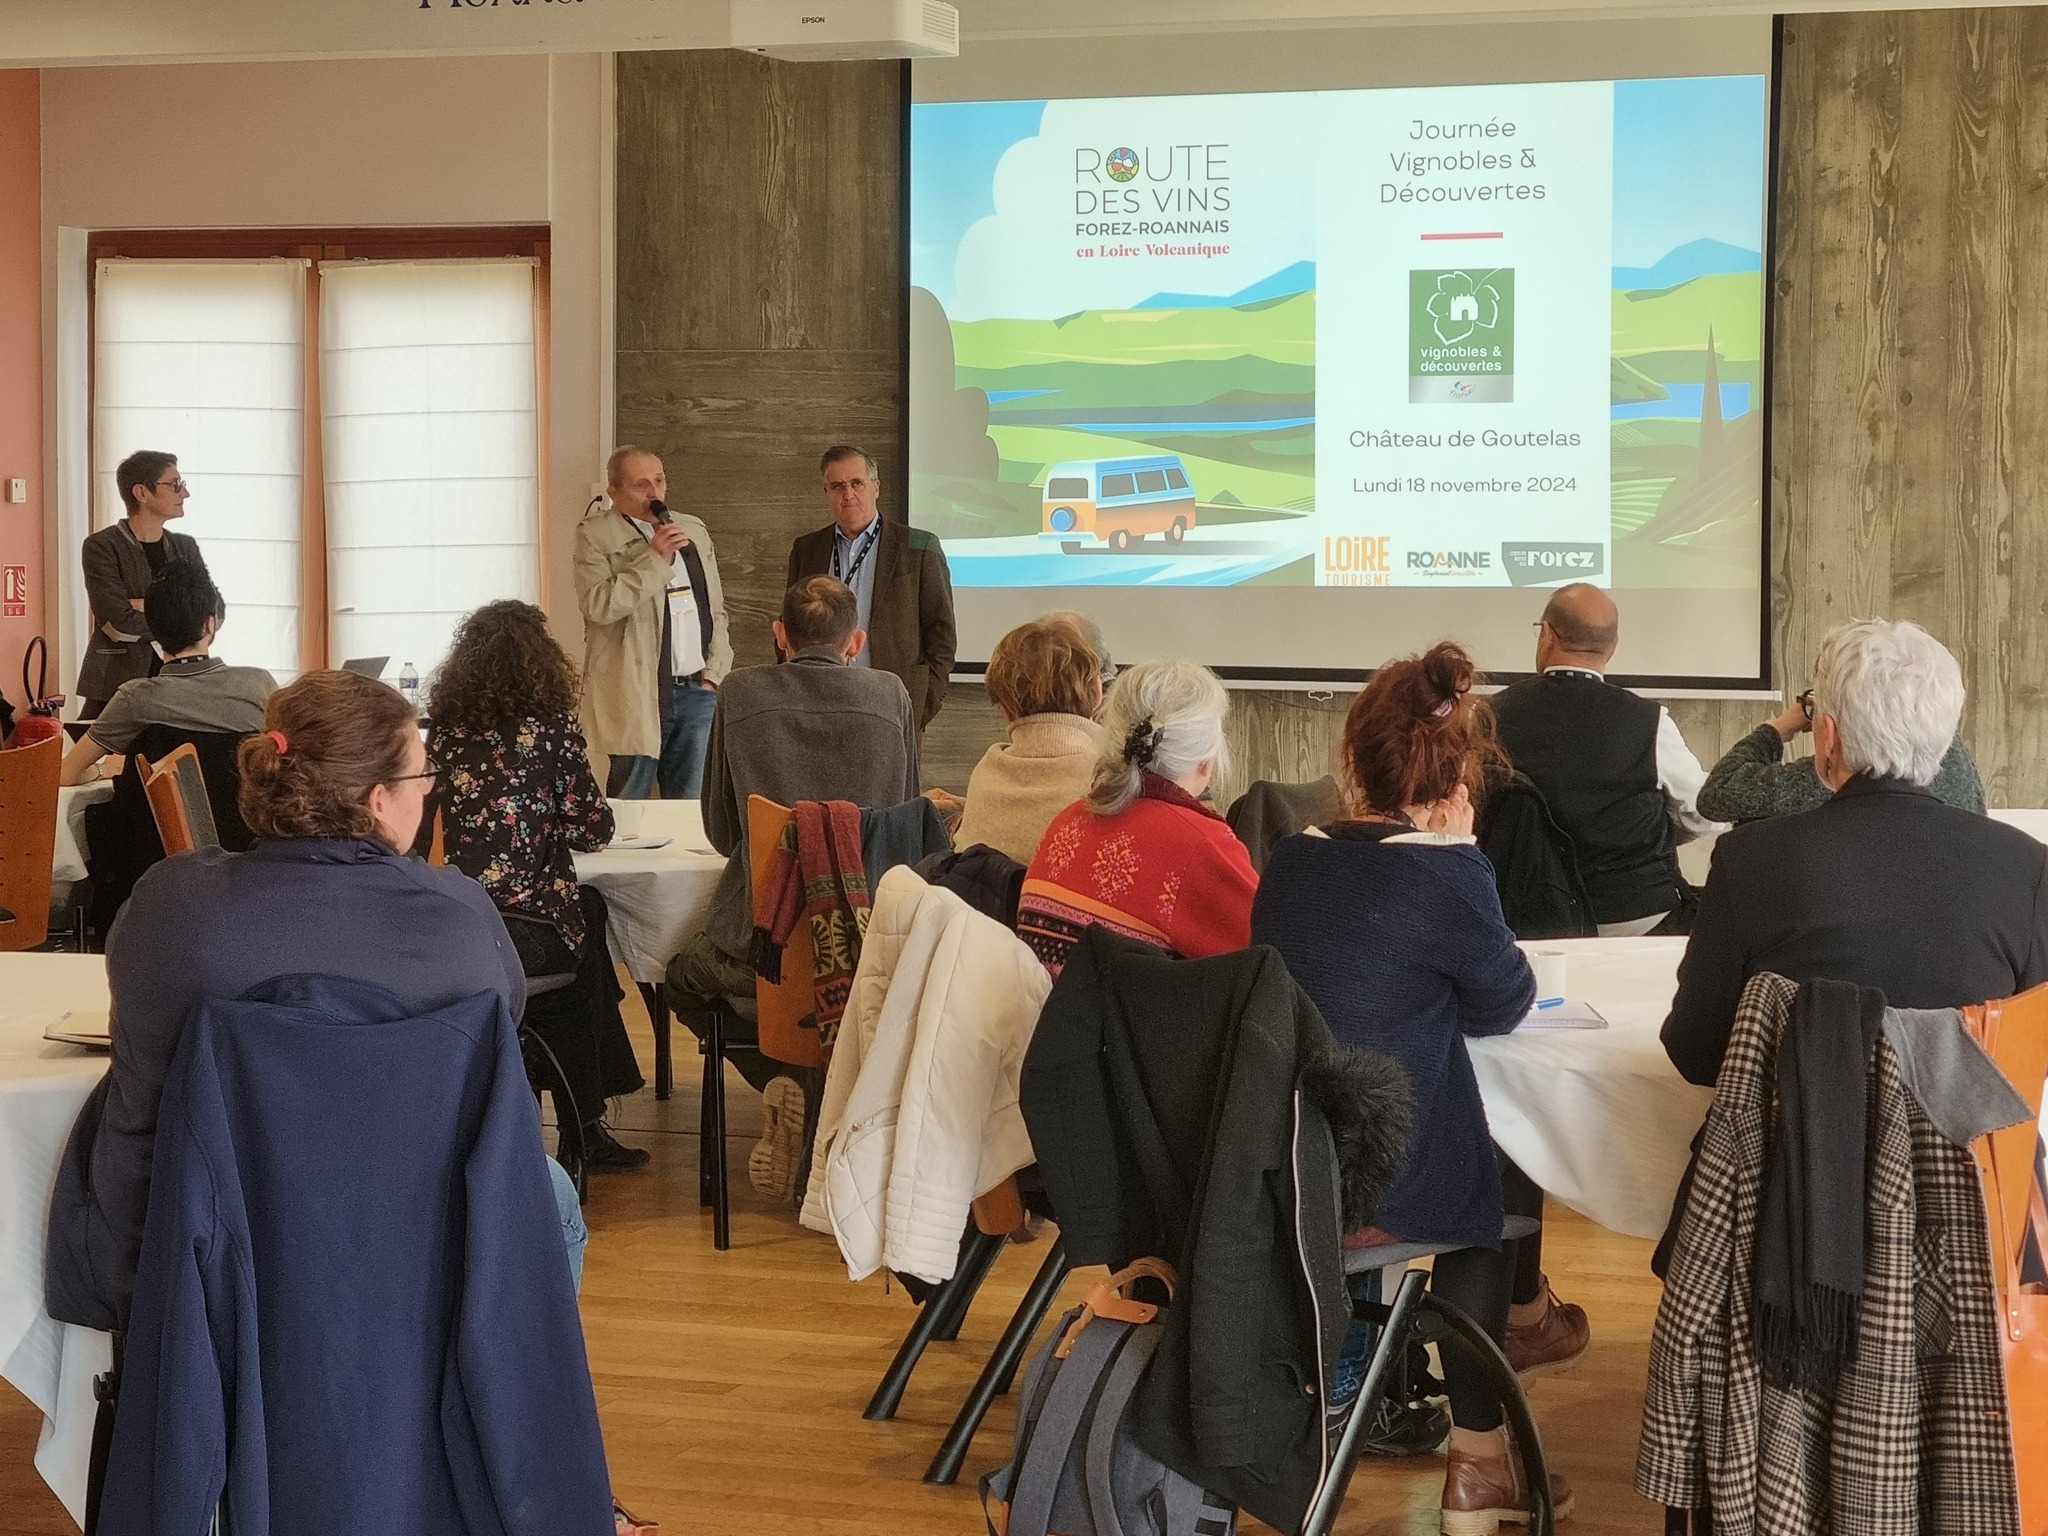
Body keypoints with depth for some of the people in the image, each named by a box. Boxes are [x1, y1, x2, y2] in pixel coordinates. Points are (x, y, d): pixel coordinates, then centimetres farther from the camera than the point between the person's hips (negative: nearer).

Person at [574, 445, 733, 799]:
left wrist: (715, 673, 9)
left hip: (697, 691, 5)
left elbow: (717, 610, 20)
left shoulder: (694, 530, 17)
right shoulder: (595, 535, -1)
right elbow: (598, 605, -16)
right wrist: (654, 558, -15)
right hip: (637, 696, -5)